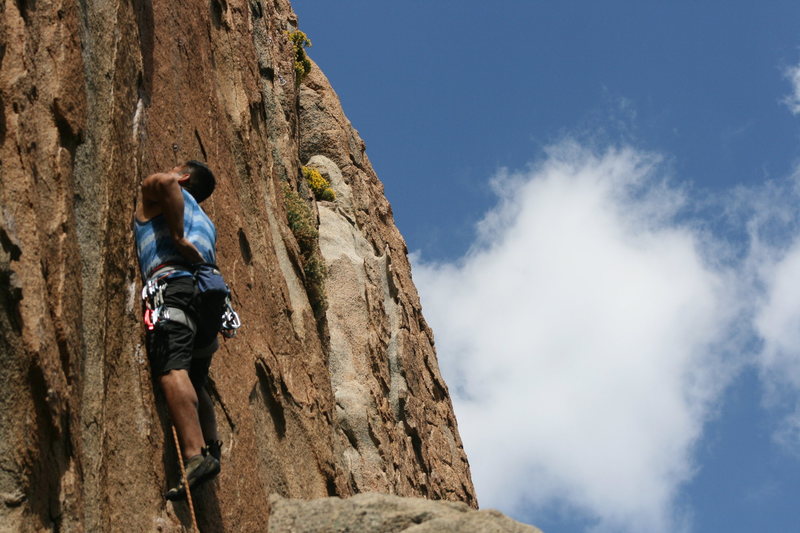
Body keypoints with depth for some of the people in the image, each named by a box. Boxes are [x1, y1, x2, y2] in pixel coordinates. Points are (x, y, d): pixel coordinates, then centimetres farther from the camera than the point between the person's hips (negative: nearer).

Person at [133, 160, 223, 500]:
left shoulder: (153, 194, 17)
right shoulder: (204, 221, 38)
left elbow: (165, 181, -6)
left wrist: (177, 237, -6)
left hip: (174, 284, -8)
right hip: (208, 293, 8)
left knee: (171, 369, -23)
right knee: (194, 381, 17)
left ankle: (195, 456, -39)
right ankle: (211, 447, 3)